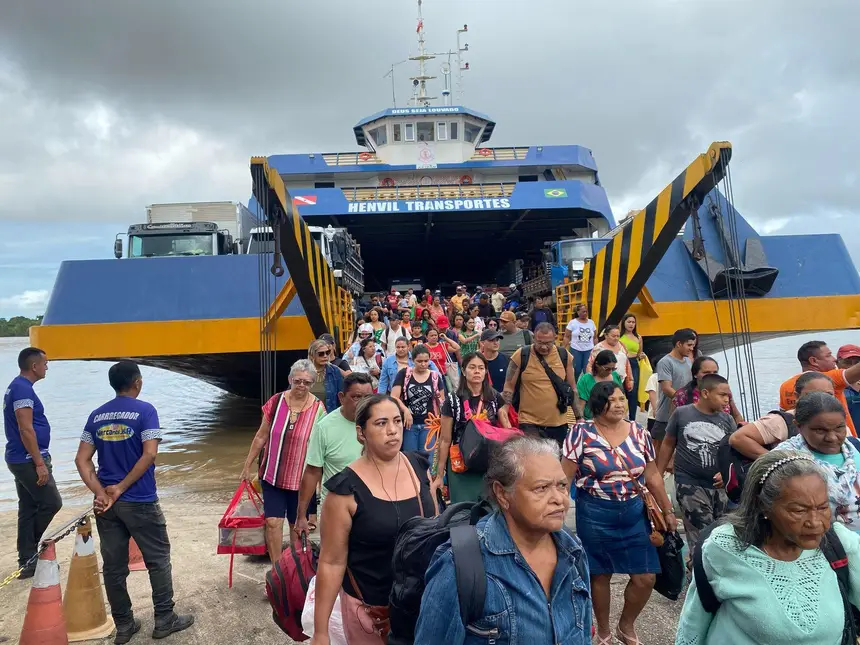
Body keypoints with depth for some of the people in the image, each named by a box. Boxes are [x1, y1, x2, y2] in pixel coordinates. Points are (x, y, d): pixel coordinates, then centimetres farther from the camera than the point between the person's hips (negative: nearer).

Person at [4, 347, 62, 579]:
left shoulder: (17, 387, 14)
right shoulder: (23, 389, -18)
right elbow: (26, 430, -23)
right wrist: (39, 463, -21)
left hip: (21, 459, 10)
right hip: (28, 460, -10)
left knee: (28, 508, 12)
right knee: (51, 503, -3)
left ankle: (27, 561, 18)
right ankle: (29, 560, 10)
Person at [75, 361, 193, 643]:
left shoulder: (97, 415, 6)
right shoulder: (145, 410, -10)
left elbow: (82, 460, 1)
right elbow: (149, 454, -19)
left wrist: (100, 492, -6)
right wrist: (121, 488, -11)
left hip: (106, 502, 5)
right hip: (140, 502, -5)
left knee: (113, 566, 12)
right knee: (158, 560, 9)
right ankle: (165, 620, 17)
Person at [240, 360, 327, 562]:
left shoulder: (318, 409, -12)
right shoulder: (276, 402, -6)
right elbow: (261, 436, 4)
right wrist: (247, 465, 9)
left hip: (301, 478, -1)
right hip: (272, 475, 1)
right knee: (273, 522, -4)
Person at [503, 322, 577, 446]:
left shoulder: (565, 356, 1)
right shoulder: (521, 356, -8)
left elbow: (572, 388, 11)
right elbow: (509, 387, -3)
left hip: (558, 423, 3)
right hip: (529, 423, -3)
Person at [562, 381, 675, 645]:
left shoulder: (639, 433, 1)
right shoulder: (581, 432, -12)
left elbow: (652, 476, 8)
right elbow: (565, 476, -11)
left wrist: (668, 511, 11)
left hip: (633, 514, 4)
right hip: (595, 515, -4)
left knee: (646, 578, 7)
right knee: (600, 574, 10)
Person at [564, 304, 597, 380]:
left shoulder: (591, 322, 7)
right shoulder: (572, 323, -2)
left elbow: (595, 338, 13)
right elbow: (566, 337, -1)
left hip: (589, 350, 2)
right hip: (576, 350, -2)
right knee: (576, 370, 5)